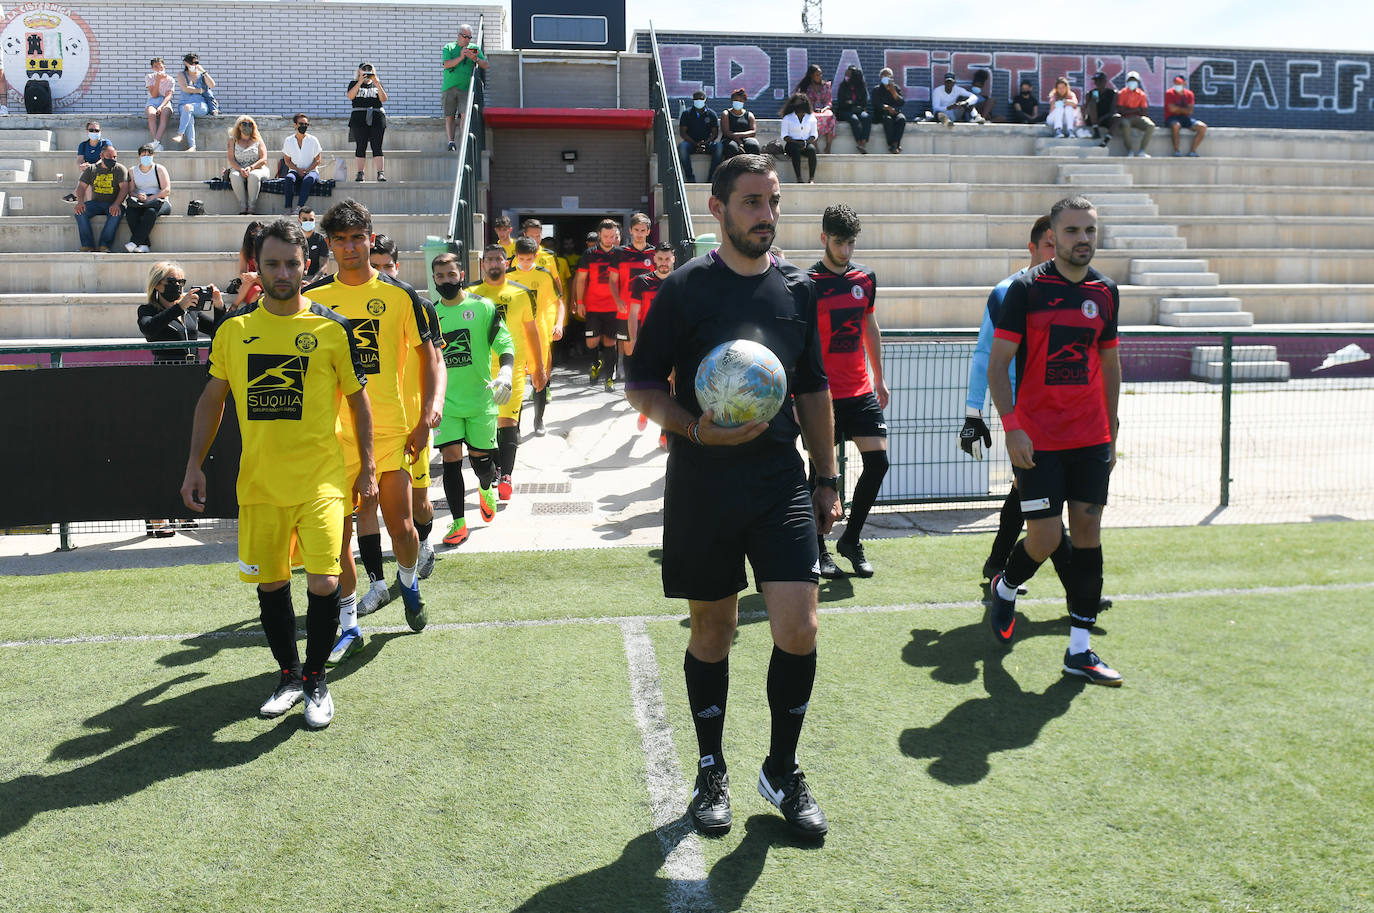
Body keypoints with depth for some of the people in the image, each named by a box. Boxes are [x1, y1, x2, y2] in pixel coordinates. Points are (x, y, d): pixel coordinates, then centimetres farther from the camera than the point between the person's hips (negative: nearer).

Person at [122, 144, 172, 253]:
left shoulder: (159, 169, 6)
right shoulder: (132, 171, 16)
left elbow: (167, 191, -5)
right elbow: (130, 190, 8)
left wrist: (149, 198, -17)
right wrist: (138, 196, -17)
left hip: (159, 202, -3)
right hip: (139, 203, 3)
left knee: (150, 211, -38)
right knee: (130, 211, -31)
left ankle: (134, 242, -42)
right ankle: (143, 244, -39)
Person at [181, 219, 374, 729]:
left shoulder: (332, 328, -1)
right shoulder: (234, 331, 5)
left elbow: (358, 398, 5)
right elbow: (212, 399, 13)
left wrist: (367, 467, 3)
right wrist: (194, 466, 7)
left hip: (321, 480, -3)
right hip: (258, 483, 3)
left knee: (323, 582, -11)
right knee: (270, 585, 10)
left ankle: (316, 678, 11)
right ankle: (289, 675, 29)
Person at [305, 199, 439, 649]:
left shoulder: (400, 295, 0)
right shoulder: (312, 297, 3)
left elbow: (428, 357, 6)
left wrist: (426, 418, -2)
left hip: (390, 430, -1)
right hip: (332, 434, 1)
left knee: (401, 527, 1)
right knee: (337, 532, 2)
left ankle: (408, 580, 34)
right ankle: (347, 624, 17)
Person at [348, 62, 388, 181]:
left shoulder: (377, 84, 18)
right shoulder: (354, 84, 14)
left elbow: (383, 99, 3)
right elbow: (350, 96, -5)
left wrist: (377, 84, -9)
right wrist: (360, 82, -11)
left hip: (377, 117, 1)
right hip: (359, 117, -1)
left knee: (377, 146, -7)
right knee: (360, 146, -4)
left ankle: (381, 173, -14)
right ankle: (359, 174, -4)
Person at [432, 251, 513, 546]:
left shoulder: (483, 307, -2)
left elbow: (505, 343, -7)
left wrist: (506, 371, -26)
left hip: (481, 398, -2)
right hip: (445, 400, 2)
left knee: (481, 458, 5)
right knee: (451, 459, -5)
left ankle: (486, 489, 41)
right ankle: (459, 523, 4)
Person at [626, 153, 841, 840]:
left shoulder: (799, 289, 9)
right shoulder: (685, 288, -3)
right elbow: (642, 385, -1)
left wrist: (827, 480, 15)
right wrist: (698, 430, -18)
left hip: (782, 482, 3)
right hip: (701, 484, -2)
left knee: (799, 631, -6)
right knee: (712, 631, 9)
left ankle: (782, 771, 17)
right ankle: (711, 772, 28)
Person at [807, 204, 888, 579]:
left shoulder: (866, 277, 9)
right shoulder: (807, 284, -8)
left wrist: (879, 378, 21)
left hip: (861, 390, 5)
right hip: (823, 393, -5)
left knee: (878, 460, 0)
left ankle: (851, 540, 17)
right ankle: (818, 550, 15)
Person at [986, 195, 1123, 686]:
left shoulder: (1106, 292, 9)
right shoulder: (1026, 288, -5)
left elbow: (1110, 365, 17)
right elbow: (997, 362, -6)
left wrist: (1111, 435, 16)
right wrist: (1011, 426, -16)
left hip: (1090, 439, 4)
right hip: (1036, 439, -4)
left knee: (1088, 531, 3)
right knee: (1045, 538, -6)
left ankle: (1079, 649, 11)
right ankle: (1005, 589, 28)